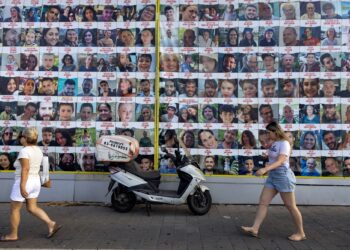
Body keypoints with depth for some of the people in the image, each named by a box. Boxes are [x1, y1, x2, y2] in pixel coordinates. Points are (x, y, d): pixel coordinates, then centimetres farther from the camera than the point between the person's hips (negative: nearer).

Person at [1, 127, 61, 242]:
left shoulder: (24, 151, -17)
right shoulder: (38, 150, 8)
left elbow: (25, 169, -25)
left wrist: (22, 187, -28)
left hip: (23, 184, -8)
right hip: (35, 182, 8)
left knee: (14, 209, 8)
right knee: (32, 208, 11)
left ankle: (13, 235, 19)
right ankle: (52, 224, 1)